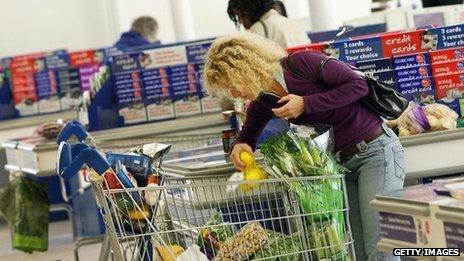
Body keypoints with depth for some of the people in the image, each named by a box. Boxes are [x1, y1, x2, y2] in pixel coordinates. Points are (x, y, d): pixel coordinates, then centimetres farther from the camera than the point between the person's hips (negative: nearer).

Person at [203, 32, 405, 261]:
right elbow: (247, 138, 19)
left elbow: (359, 85, -17)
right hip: (344, 161, 7)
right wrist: (238, 147, -6)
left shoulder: (301, 63, -17)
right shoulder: (262, 105, 3)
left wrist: (305, 104, -21)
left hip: (376, 150, -7)